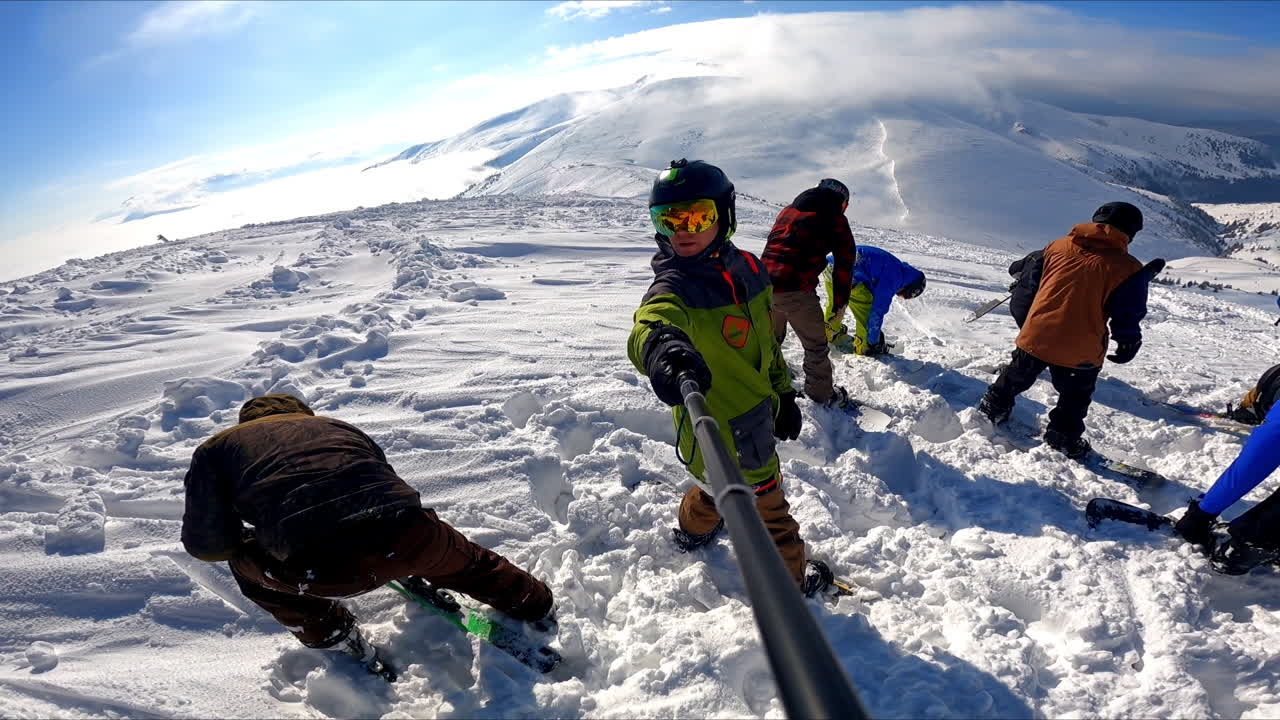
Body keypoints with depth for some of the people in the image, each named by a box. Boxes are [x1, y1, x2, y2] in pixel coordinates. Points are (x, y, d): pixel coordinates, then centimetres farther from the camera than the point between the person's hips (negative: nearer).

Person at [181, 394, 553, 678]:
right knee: (460, 557, 37)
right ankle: (534, 603, 55)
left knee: (246, 564, 32)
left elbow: (205, 543, 15)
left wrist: (243, 537, 39)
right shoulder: (335, 425, 34)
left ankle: (345, 647, 36)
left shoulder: (215, 447, 25)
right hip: (412, 538, 3)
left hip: (324, 569, -2)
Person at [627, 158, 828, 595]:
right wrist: (661, 345, -72)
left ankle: (693, 528, 63)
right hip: (726, 439, -7)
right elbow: (654, 318, -50)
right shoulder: (676, 286, -25)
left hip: (755, 419, 7)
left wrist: (783, 394, 16)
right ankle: (789, 586, 40)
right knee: (769, 510, 13)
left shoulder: (747, 268, -3)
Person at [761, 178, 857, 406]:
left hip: (765, 284, 7)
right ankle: (822, 394, 22)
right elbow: (844, 262, 2)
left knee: (771, 337, 28)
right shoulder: (834, 218, 4)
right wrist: (840, 301, 8)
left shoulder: (788, 210, 22)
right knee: (815, 345, 10)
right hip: (796, 290, -6)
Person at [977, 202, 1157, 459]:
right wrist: (1128, 345, 11)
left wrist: (1028, 314, 28)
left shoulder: (1059, 245, 3)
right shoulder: (1128, 268, -6)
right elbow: (1128, 316, -5)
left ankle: (993, 407, 40)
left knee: (1016, 377, 26)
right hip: (1080, 351, -2)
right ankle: (1064, 439, 30)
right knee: (1075, 397, 21)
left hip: (1036, 335, 3)